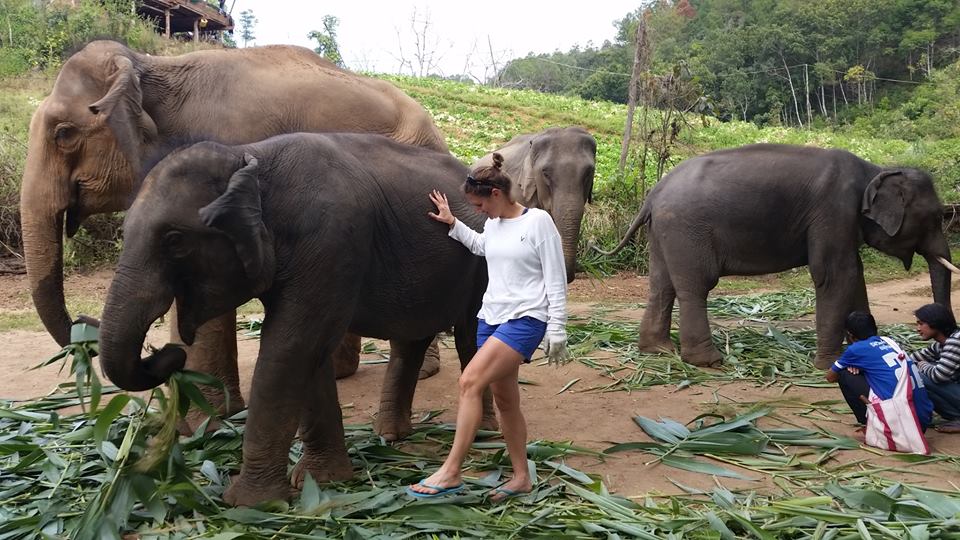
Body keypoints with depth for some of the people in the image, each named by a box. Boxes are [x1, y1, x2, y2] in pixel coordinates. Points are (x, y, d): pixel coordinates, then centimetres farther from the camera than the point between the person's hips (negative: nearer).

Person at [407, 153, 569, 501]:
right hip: (491, 318, 8)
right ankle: (521, 478, 22)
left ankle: (451, 471, -16)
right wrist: (452, 224, 25)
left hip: (525, 319, -7)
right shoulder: (493, 224, 10)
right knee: (504, 400, 10)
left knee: (470, 381, -21)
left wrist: (557, 333, -11)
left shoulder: (538, 221, -10)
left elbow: (556, 281, -9)